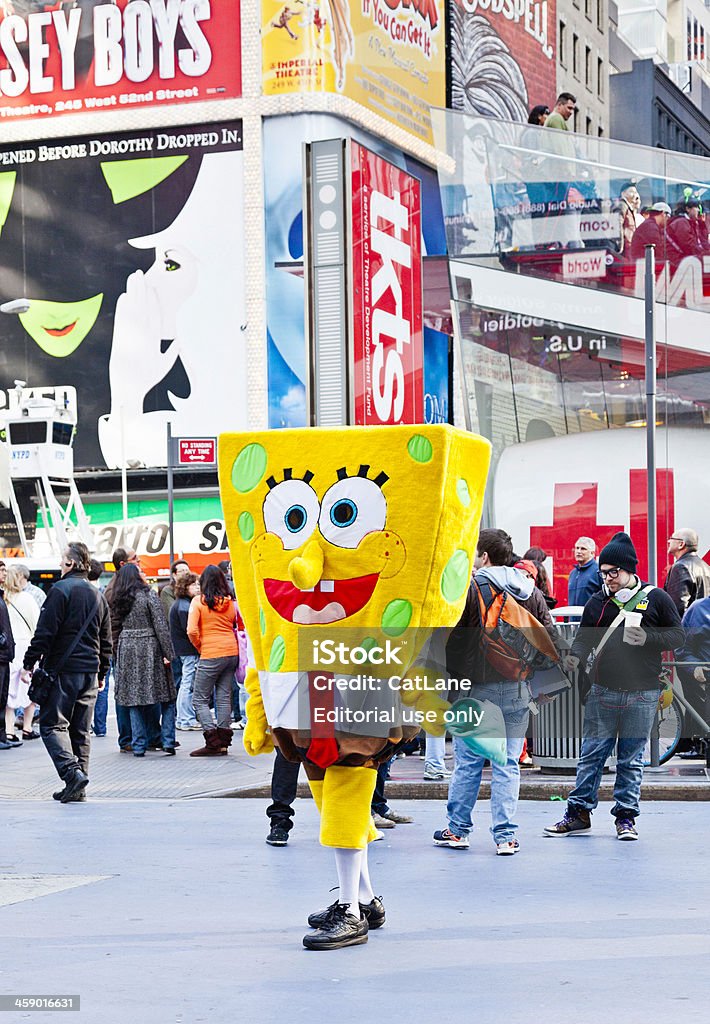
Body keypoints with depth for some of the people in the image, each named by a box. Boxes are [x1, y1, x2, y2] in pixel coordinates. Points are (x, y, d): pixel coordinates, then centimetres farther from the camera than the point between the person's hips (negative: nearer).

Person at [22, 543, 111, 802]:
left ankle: (72, 771, -21)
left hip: (62, 670, -6)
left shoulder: (60, 590, -9)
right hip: (89, 672, 6)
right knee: (81, 730, 9)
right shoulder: (98, 596, 14)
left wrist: (29, 663, -9)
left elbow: (44, 633, -14)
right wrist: (102, 673, 25)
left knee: (52, 724, -2)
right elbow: (106, 641, 19)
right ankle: (77, 789, 9)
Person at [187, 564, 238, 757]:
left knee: (200, 699, 2)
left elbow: (192, 631, -12)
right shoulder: (230, 601, 5)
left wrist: (199, 647, 3)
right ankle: (223, 741, 12)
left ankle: (212, 742, -8)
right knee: (224, 696, 11)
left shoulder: (199, 601, -7)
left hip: (211, 655, -5)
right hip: (232, 652, 5)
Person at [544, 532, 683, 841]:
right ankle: (579, 812, 12)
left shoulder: (655, 598, 1)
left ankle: (626, 816, 15)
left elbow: (678, 636, 4)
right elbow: (585, 638, 8)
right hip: (603, 690, 2)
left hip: (642, 693, -2)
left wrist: (648, 638, -12)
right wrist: (575, 656, -13)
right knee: (592, 753, 3)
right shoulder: (598, 601, 7)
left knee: (631, 757, 6)